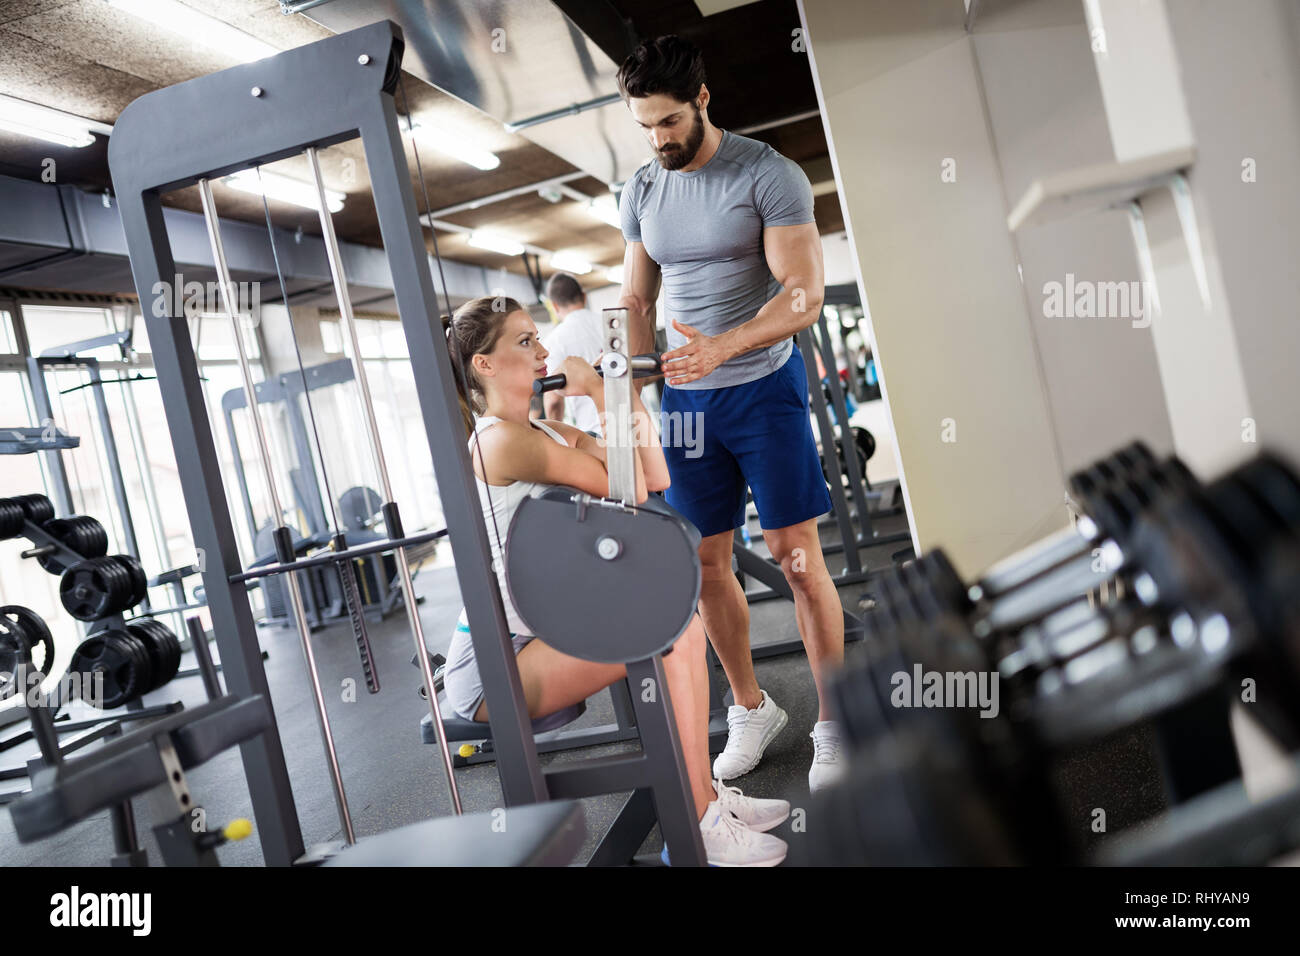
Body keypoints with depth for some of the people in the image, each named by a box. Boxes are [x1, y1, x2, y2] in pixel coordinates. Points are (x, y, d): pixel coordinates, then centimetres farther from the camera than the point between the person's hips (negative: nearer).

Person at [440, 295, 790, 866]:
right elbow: (628, 491, -19)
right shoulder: (499, 440, -17)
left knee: (683, 623, 1)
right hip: (490, 665, -9)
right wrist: (598, 394, -11)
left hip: (531, 638, 9)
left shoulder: (549, 432, 11)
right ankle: (697, 829, -11)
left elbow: (654, 481, 6)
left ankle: (704, 794, 7)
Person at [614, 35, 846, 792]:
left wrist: (722, 347, -32)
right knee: (707, 562, 7)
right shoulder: (640, 192, 7)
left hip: (764, 385, -4)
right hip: (685, 398, 5)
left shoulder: (768, 175, -10)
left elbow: (803, 295, -16)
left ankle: (833, 725, 12)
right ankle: (752, 709, 26)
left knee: (798, 557, -3)